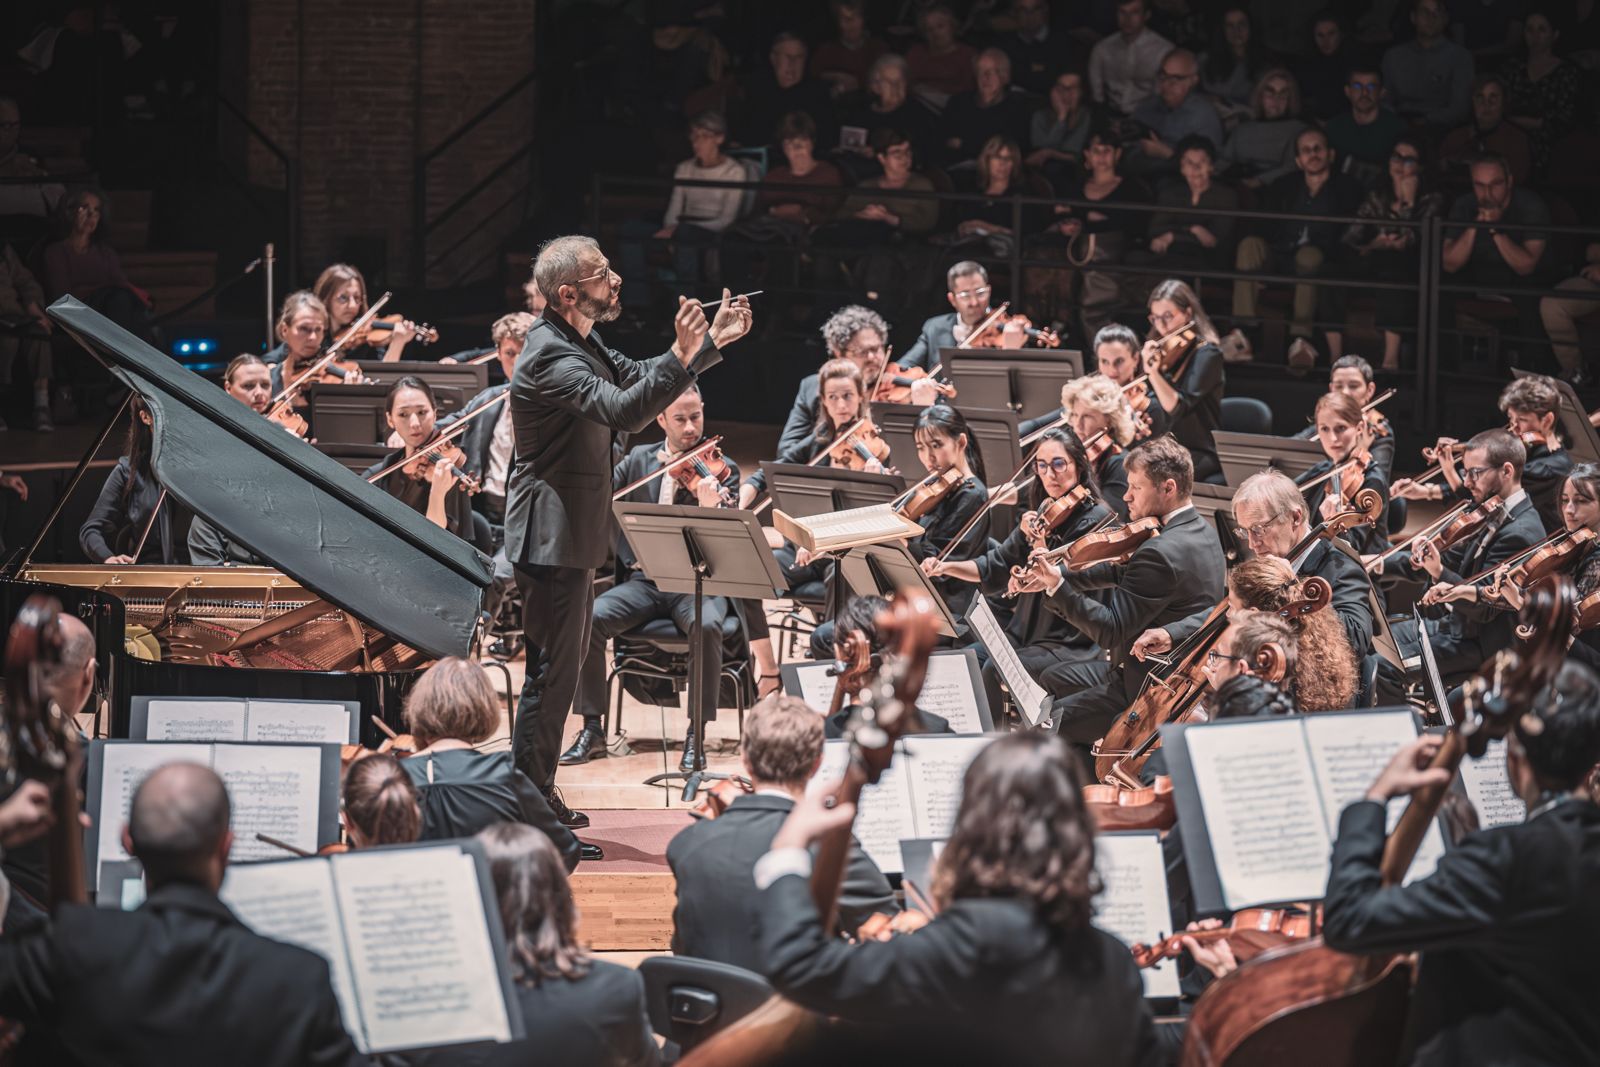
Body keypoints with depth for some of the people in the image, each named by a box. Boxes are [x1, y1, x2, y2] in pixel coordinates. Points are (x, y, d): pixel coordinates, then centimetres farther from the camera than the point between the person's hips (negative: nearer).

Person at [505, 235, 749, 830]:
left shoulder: (580, 346, 12)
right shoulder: (550, 356, -22)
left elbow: (638, 385, 21)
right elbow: (625, 411, -34)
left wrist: (713, 341, 12)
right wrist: (680, 355, -43)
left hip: (572, 534, 11)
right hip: (551, 537, -11)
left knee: (562, 665, 18)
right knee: (553, 670, -7)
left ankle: (536, 800, 27)